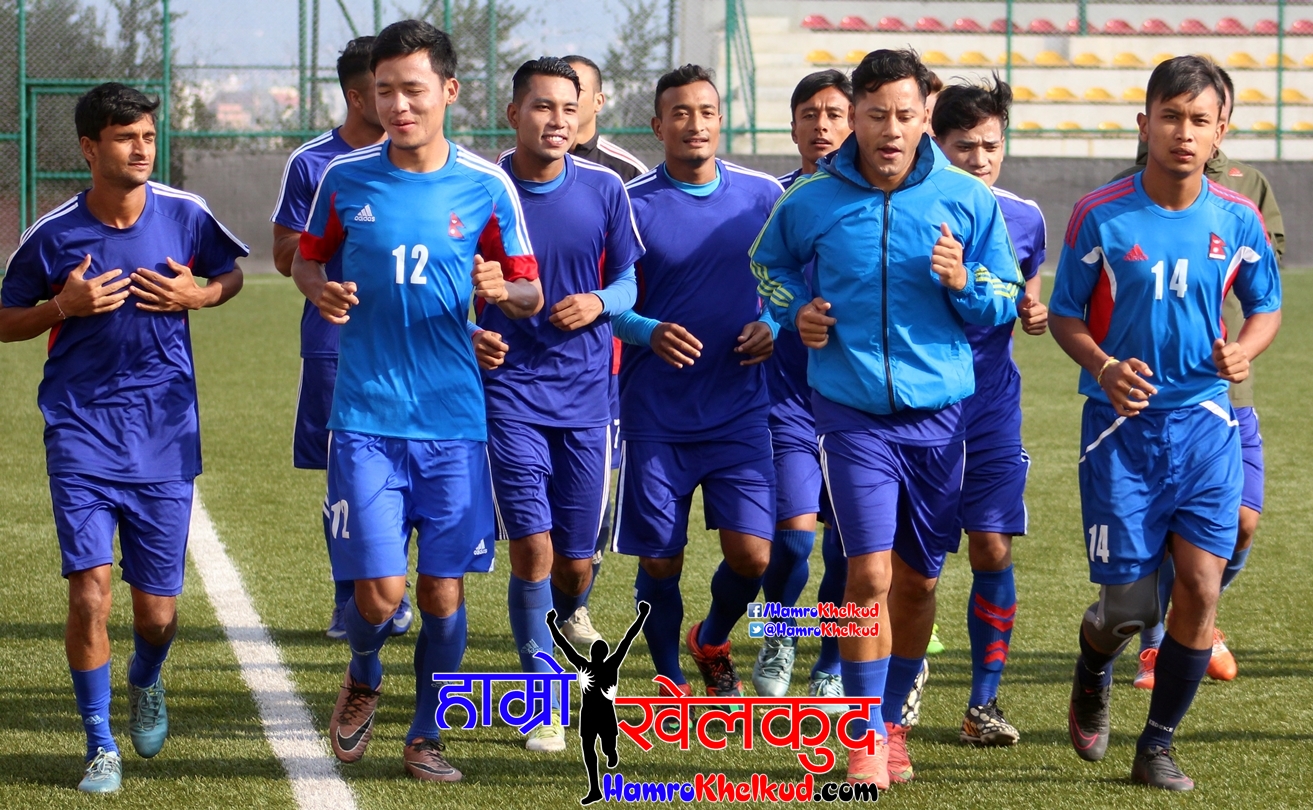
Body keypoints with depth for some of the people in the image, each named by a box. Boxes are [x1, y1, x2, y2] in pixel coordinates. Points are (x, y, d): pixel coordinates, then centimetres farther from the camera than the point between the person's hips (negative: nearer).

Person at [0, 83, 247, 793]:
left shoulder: (186, 216, -2)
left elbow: (230, 275, 16)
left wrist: (198, 294, -6)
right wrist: (66, 306, -13)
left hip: (165, 435, 1)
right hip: (81, 432, -1)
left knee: (157, 612, 5)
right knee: (90, 590, -13)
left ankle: (146, 681, 41)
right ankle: (100, 746, 3)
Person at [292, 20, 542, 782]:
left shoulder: (487, 186, -1)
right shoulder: (345, 177, 0)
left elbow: (530, 293, 6)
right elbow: (310, 256, 15)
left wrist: (501, 290, -17)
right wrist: (320, 290, -7)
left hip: (455, 419, 1)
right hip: (365, 418, -1)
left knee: (443, 589, 3)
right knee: (379, 590, -7)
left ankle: (427, 735, 22)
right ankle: (363, 681, 26)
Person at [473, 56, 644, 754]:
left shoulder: (604, 190, 2)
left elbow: (629, 280, 10)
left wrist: (599, 302, -12)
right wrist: (469, 336, -15)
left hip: (586, 392, 2)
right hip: (510, 388, -2)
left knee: (575, 561, 5)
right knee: (531, 547, -12)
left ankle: (566, 632, 39)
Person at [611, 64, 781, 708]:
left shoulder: (763, 195, 4)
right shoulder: (631, 203, -4)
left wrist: (772, 326, -4)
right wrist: (648, 332, -20)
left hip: (739, 410, 2)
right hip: (655, 415, -1)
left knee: (751, 553, -6)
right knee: (659, 562, 1)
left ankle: (713, 640, 26)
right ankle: (670, 680, 23)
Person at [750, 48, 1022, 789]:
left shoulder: (967, 199, -1)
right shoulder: (810, 201, -1)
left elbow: (1007, 301, 7)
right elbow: (770, 262, 20)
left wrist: (964, 283, -13)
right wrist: (795, 309, 1)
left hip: (939, 413, 2)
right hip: (853, 413, -2)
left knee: (918, 580, 10)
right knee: (870, 572, -13)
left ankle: (893, 720, 28)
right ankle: (865, 736, -4)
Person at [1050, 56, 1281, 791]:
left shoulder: (1237, 220, -1)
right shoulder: (1101, 216, -7)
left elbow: (1267, 305, 13)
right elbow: (1065, 316, 2)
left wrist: (1245, 350, -9)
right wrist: (1104, 368, -18)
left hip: (1206, 424, 2)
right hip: (1124, 424, -2)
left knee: (1201, 585, -8)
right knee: (1130, 604, -3)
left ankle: (1159, 745, 10)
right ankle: (1094, 672, 34)